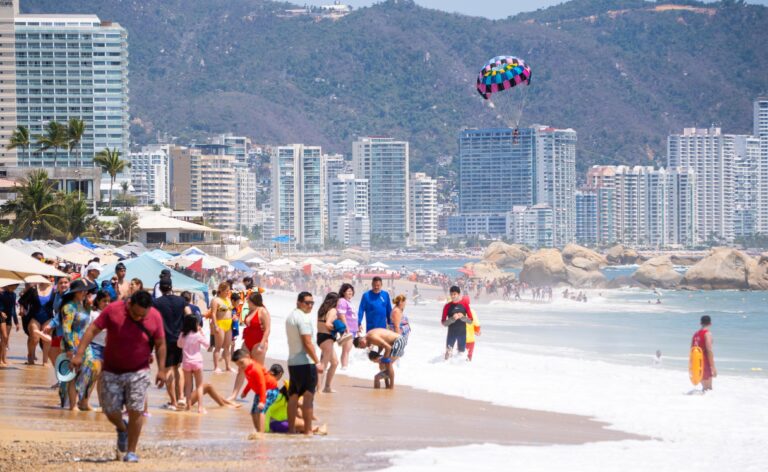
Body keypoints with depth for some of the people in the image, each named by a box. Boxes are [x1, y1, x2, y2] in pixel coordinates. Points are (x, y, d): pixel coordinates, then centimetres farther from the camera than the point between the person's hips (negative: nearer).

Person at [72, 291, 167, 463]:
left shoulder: (155, 317, -7)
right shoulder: (113, 310, -12)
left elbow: (160, 344, 3)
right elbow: (93, 330, -9)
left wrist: (161, 369, -1)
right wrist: (79, 354, -15)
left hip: (138, 372, 0)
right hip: (111, 371, 0)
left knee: (135, 411, -7)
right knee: (110, 410, 2)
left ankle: (131, 452, 5)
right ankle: (122, 429, 37)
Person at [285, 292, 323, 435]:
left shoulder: (290, 317, 16)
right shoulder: (304, 318, -14)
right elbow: (307, 343, -20)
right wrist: (317, 362, -18)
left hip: (292, 362, 9)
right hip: (305, 363, -9)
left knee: (293, 396, 12)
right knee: (308, 397, -6)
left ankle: (291, 428, 15)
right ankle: (308, 430, -7)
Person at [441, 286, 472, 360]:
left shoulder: (464, 304, 0)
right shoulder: (447, 306, -1)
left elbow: (470, 320, 3)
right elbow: (444, 323, -2)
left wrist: (462, 317, -16)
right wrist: (453, 318, -18)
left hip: (462, 332, 1)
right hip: (451, 333, -1)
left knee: (462, 351, 5)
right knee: (448, 351, -5)